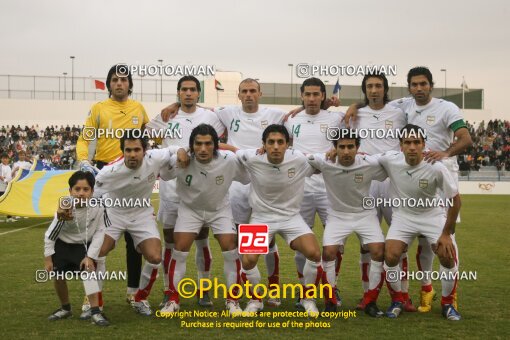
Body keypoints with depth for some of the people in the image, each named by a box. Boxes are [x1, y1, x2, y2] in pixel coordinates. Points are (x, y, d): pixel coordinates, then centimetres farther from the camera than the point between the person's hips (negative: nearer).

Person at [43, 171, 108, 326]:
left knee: (89, 271, -18)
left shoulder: (98, 207, -28)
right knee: (58, 277, 7)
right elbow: (50, 234, -16)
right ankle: (65, 308, 30)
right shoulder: (64, 209, -28)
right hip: (62, 245, 1)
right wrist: (48, 258, -11)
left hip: (85, 245, -1)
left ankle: (95, 312, -15)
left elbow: (99, 232, -16)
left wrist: (91, 256, -18)